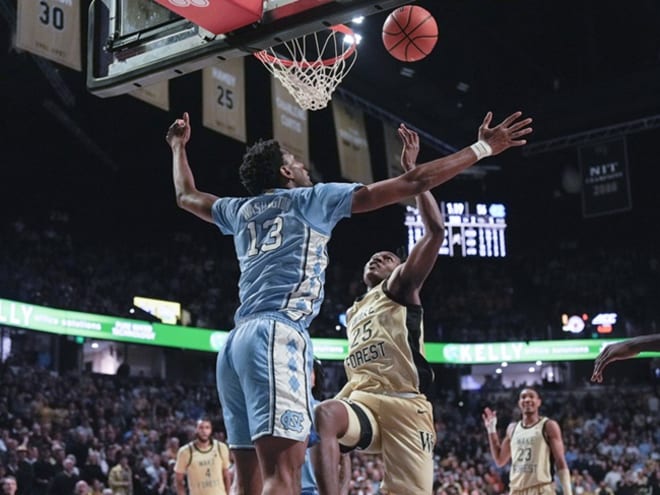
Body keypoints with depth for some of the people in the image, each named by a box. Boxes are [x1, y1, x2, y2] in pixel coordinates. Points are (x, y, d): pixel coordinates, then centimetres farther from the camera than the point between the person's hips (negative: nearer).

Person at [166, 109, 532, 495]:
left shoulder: (242, 210, 24)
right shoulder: (312, 198, 9)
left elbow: (186, 196, 46)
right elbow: (413, 184, 6)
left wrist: (178, 147, 63)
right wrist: (483, 148, 13)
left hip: (238, 342, 7)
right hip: (278, 336, -7)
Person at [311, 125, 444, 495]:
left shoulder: (401, 288, 12)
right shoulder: (353, 313, 31)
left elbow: (436, 231, -4)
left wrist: (411, 171, -6)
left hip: (403, 404, -4)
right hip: (362, 401, 4)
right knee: (323, 417, -32)